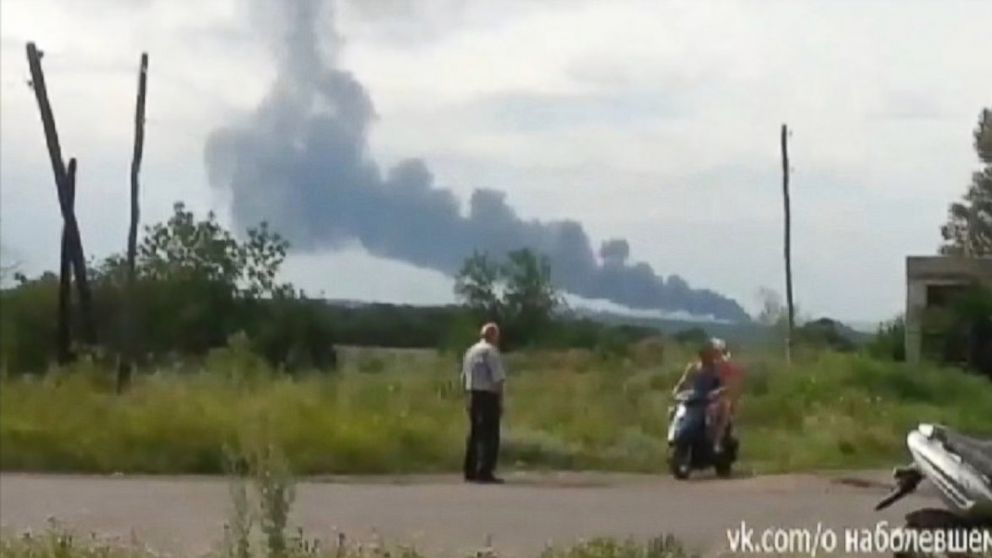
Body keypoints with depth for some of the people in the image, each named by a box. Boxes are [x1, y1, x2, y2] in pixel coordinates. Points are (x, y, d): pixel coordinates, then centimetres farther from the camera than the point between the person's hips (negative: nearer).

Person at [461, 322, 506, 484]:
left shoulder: (470, 351, 13)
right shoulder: (491, 351, -11)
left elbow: (464, 377, 16)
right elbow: (499, 379, -16)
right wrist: (500, 400, -11)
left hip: (472, 395, 8)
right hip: (488, 395, -8)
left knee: (474, 434, 15)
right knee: (490, 436, -3)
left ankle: (470, 471, 19)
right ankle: (484, 472, -7)